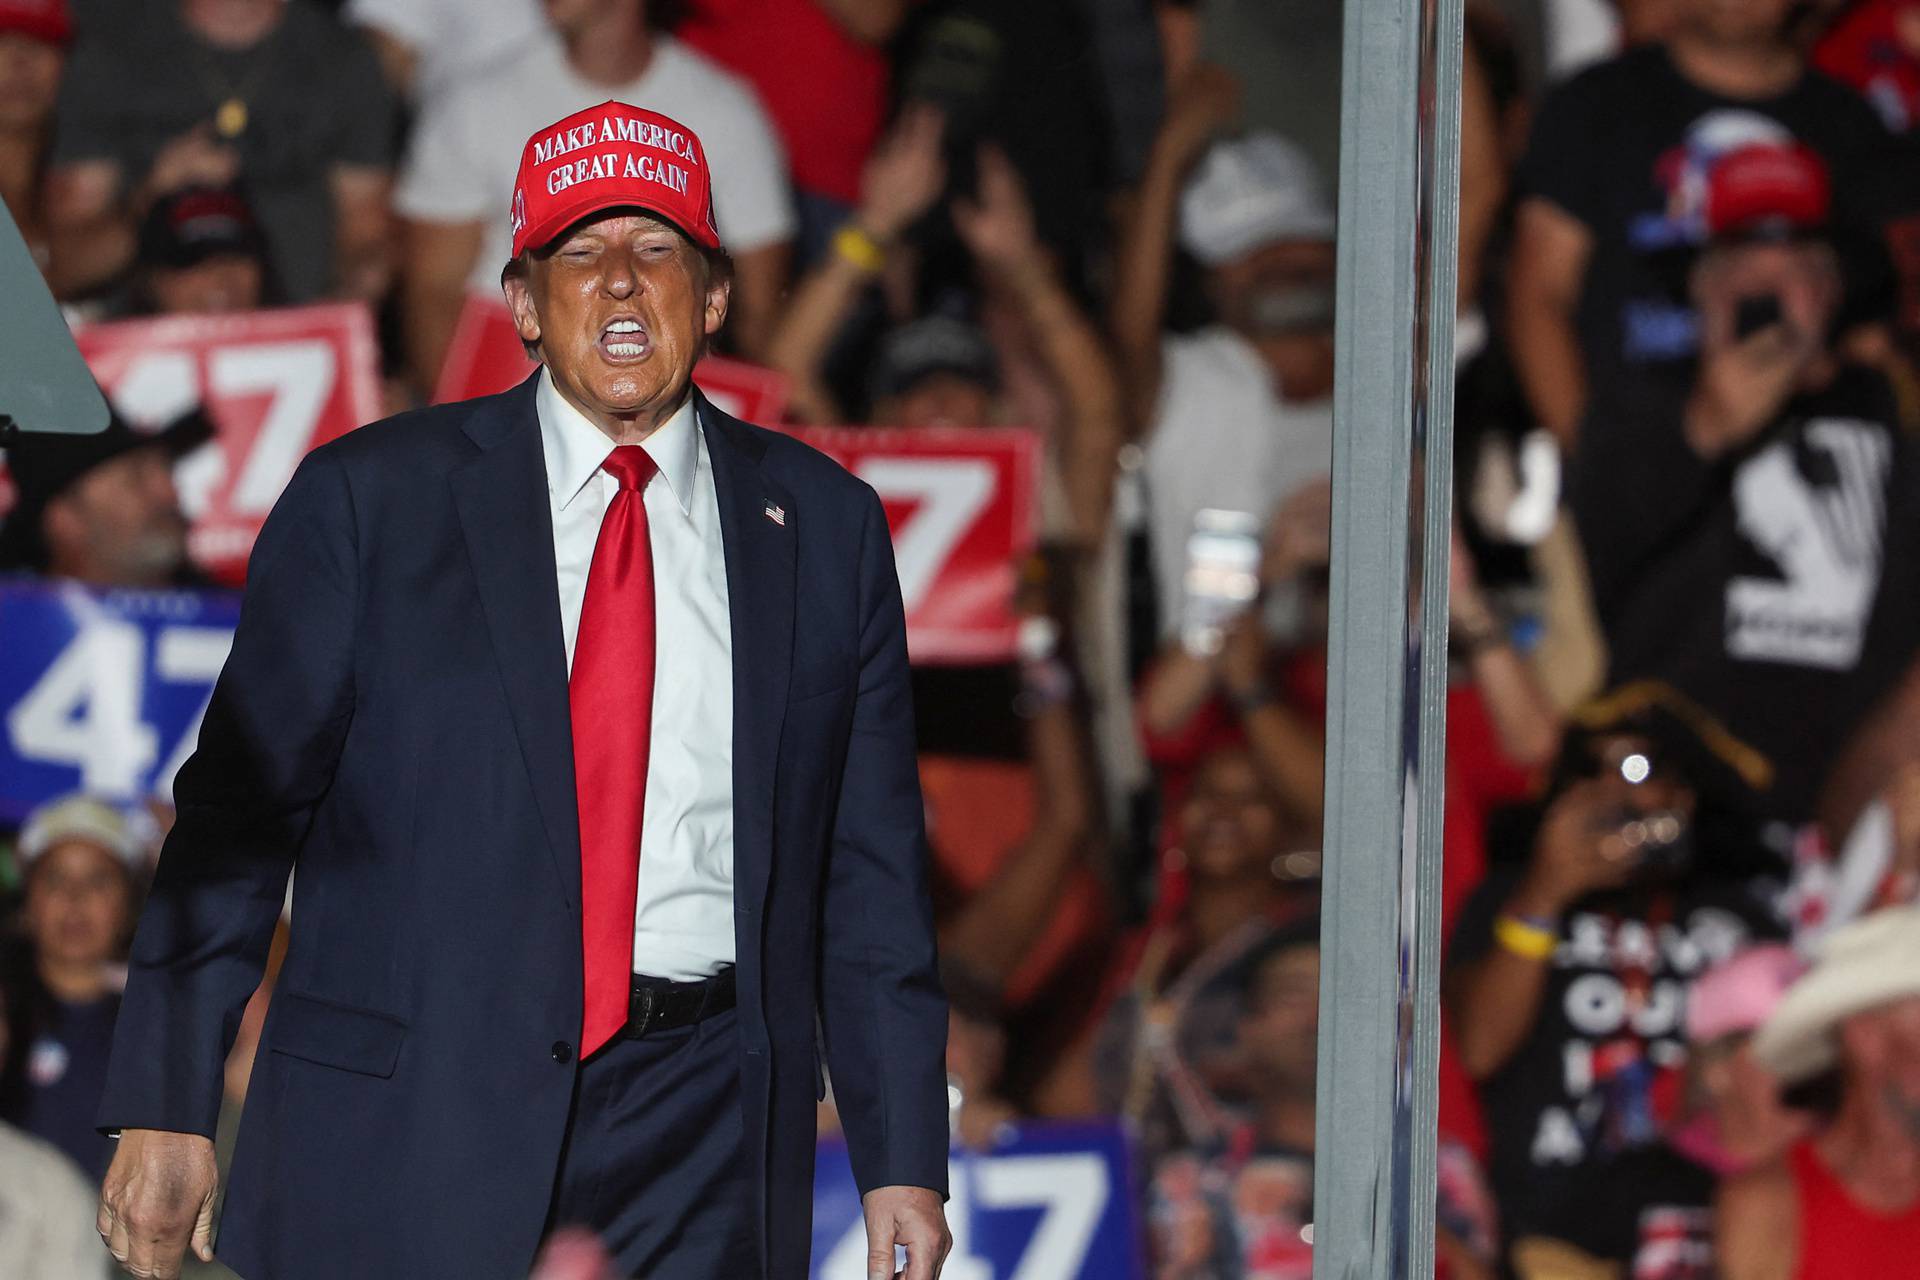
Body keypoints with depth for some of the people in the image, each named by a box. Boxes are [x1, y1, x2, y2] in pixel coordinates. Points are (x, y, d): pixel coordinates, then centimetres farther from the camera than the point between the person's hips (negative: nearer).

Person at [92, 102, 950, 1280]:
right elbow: (240, 812, 3)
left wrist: (905, 1158, 7)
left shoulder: (824, 527, 11)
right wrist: (166, 1106, -5)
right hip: (410, 1124, -1)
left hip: (699, 1139, 2)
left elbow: (872, 868, 12)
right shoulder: (370, 501, 5)